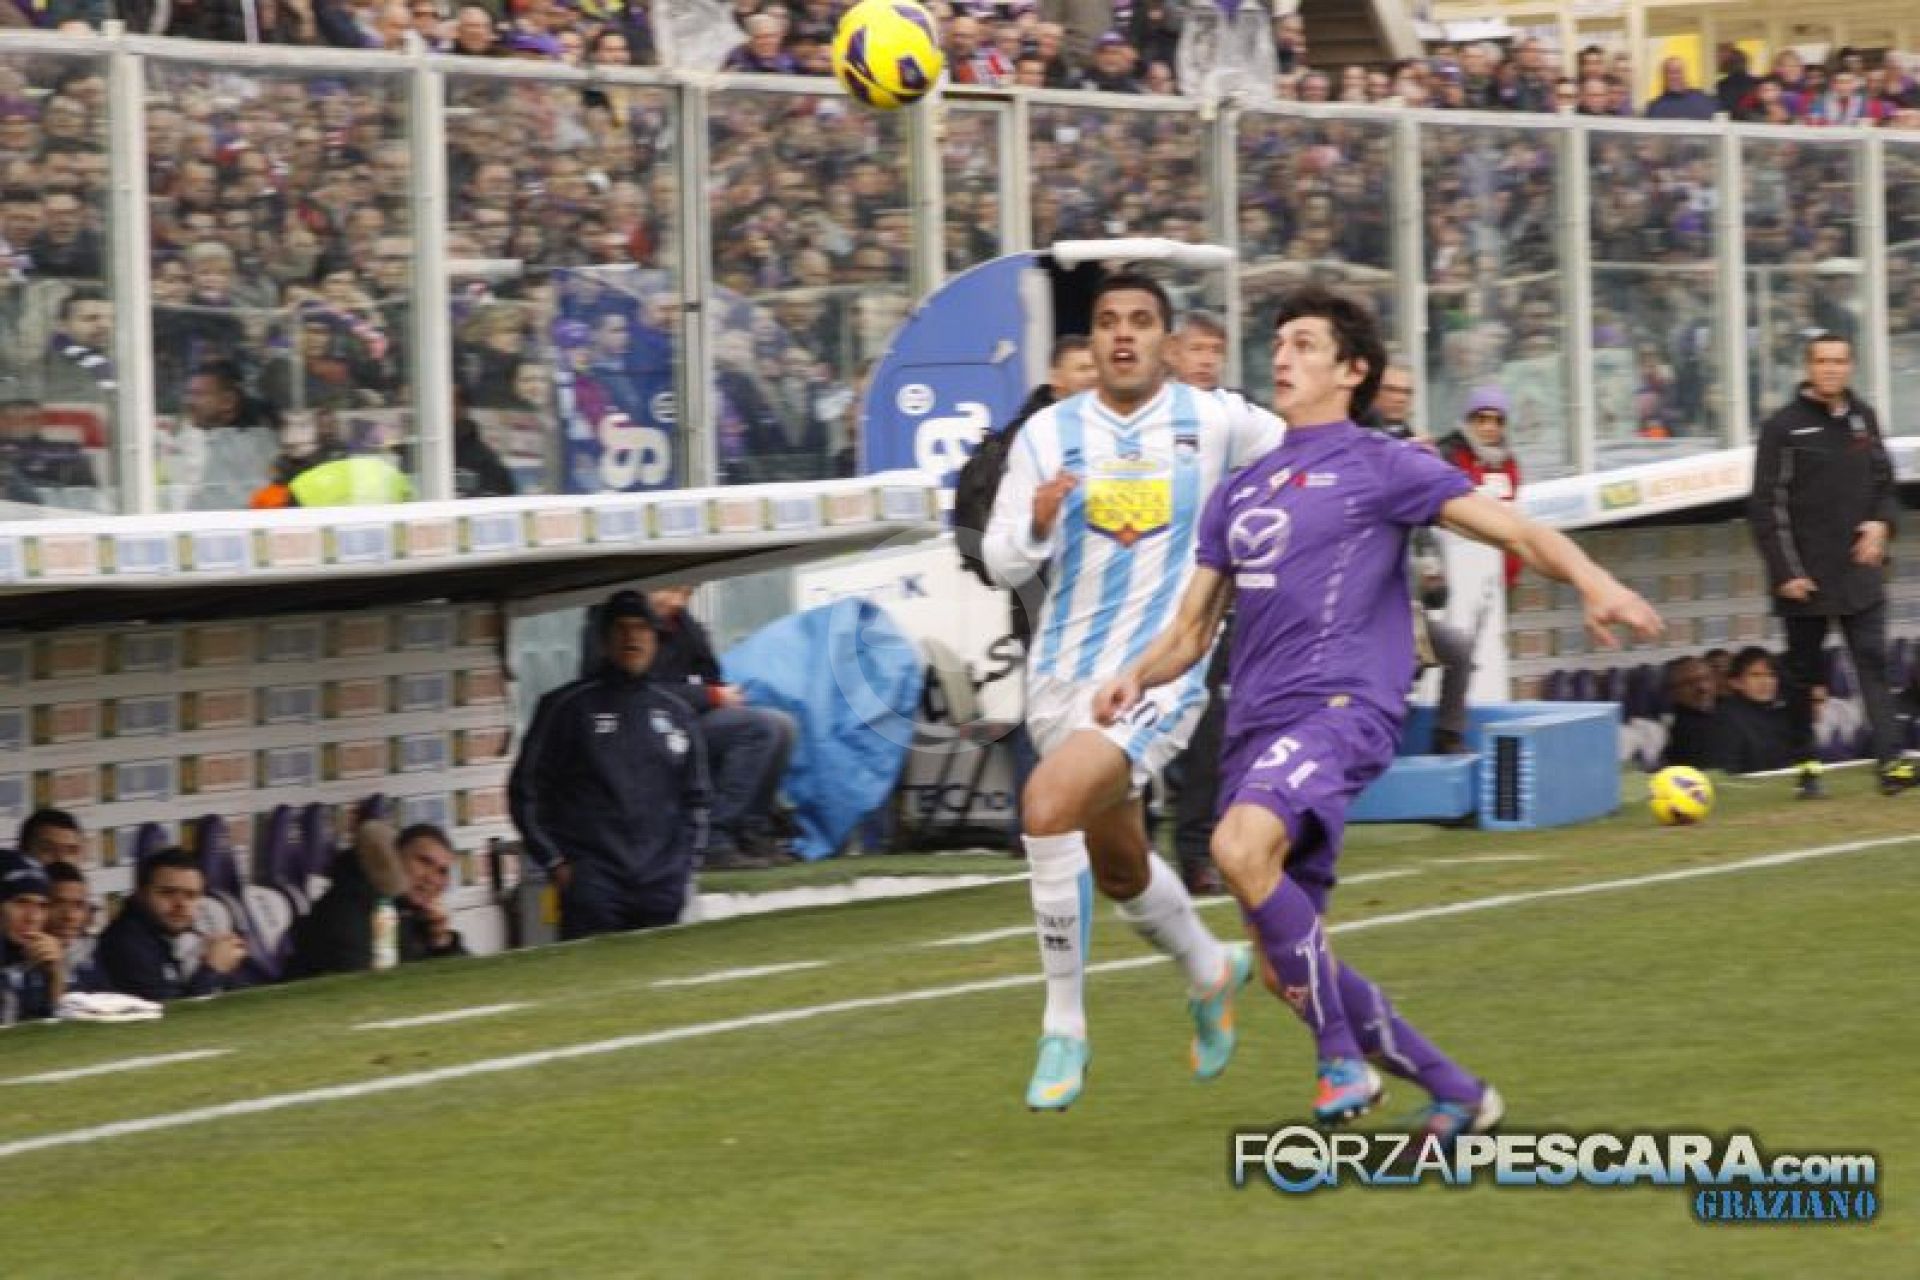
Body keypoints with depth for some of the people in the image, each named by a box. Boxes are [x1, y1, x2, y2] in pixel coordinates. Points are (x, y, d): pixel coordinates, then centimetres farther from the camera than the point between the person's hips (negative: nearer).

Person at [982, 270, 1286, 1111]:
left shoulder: (1214, 421, -2)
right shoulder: (1049, 433, 2)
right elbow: (1002, 562, -1)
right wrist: (1035, 526, -20)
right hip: (1063, 674, 4)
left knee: (1049, 805, -27)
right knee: (1120, 870, 17)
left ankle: (1064, 1027, -16)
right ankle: (1211, 972, 50)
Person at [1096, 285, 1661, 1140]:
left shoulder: (1379, 466, 3)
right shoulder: (1240, 494, 21)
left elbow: (1513, 530, -5)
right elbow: (1192, 629, 24)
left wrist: (1593, 584, -23)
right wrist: (1137, 678, 3)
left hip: (1340, 708, -7)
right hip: (1254, 727, 7)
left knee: (1242, 845, -35)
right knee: (1286, 966, 5)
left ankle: (1343, 1055, -23)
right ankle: (1454, 1093, 19)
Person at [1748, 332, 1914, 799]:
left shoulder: (1863, 418, 8)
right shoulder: (1783, 427, -6)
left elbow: (1884, 481, 17)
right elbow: (1766, 506, -8)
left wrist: (1881, 521, -4)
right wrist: (1784, 572, -13)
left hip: (1860, 574, 3)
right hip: (1805, 577, -3)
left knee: (1873, 663, -7)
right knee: (1803, 672, 6)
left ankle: (1891, 761, -14)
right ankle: (1807, 765, 16)